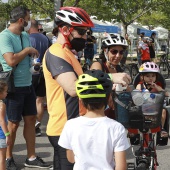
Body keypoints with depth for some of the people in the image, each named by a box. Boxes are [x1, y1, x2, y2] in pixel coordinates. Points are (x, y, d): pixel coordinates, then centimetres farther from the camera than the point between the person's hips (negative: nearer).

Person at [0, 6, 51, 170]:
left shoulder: (25, 35, 8)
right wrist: (27, 50, -14)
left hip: (28, 85, 8)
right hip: (14, 87, -8)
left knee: (31, 119, 12)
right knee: (13, 123, 5)